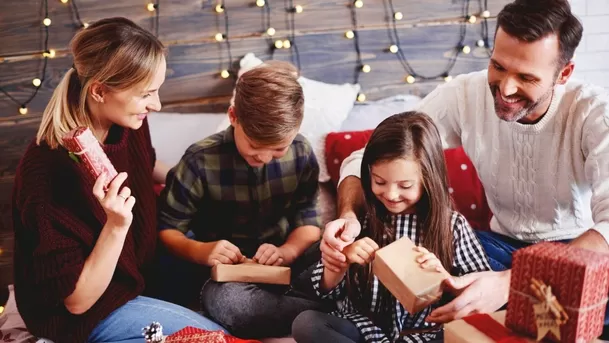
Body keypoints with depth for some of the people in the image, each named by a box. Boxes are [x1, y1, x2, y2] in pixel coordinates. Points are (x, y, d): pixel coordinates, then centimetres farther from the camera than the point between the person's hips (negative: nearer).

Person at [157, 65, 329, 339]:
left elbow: (308, 220, -3)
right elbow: (166, 228, -8)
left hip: (286, 259, 2)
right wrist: (200, 251, -29)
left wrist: (287, 251, -24)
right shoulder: (201, 162, -14)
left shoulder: (301, 153, -5)